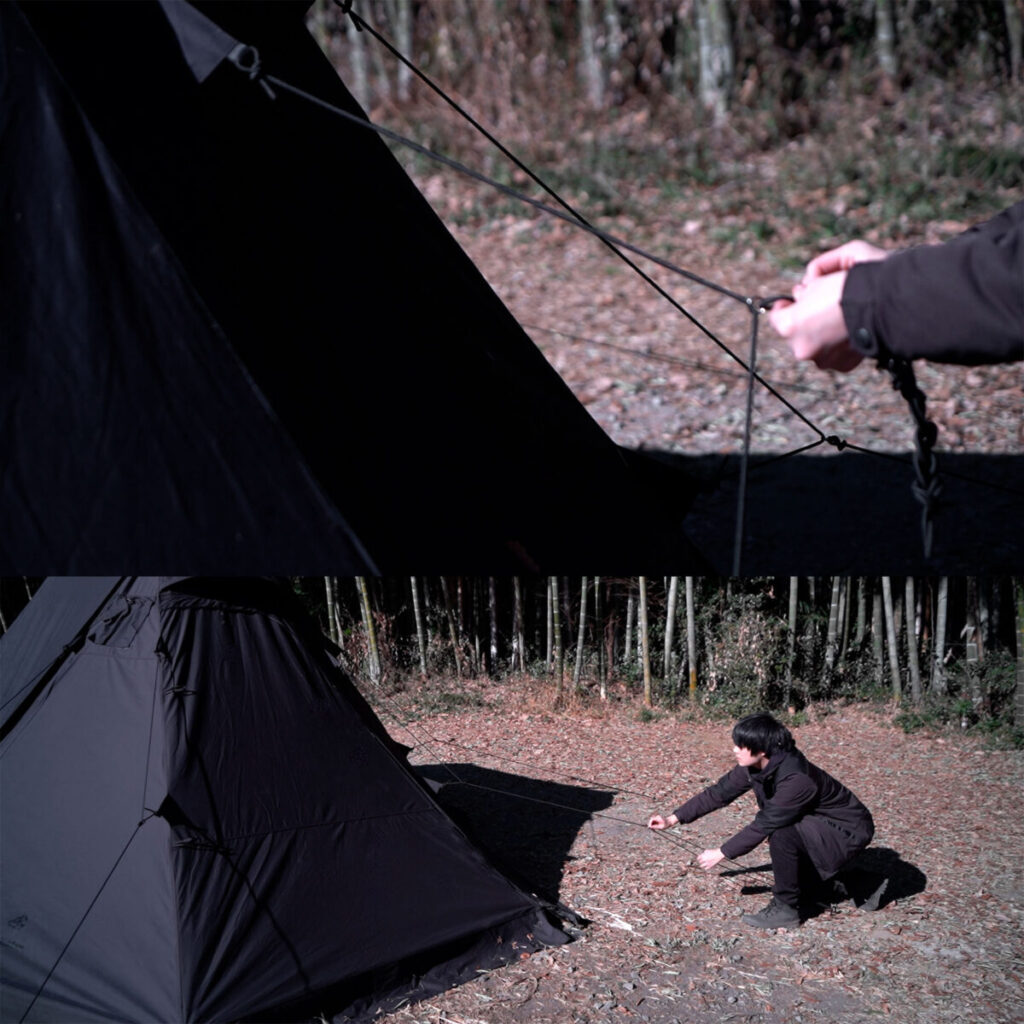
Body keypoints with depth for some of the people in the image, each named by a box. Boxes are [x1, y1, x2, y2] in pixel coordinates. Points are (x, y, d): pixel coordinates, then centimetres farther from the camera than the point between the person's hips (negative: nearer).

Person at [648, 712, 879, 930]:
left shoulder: (795, 779, -33)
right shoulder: (754, 766, -7)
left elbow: (763, 825, -28)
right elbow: (720, 792, -2)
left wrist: (721, 853, -19)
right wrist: (673, 819, -5)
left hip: (849, 832, -9)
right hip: (818, 827, 9)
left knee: (781, 831, -27)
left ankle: (785, 908, -10)